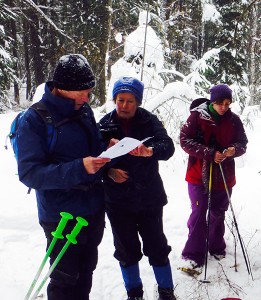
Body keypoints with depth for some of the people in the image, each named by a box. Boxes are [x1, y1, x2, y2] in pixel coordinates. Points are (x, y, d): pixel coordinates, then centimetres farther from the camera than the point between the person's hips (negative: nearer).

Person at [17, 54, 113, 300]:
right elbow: (29, 173, -21)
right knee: (66, 280, 9)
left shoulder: (84, 111, 3)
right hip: (62, 216, -6)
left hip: (94, 209, 6)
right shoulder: (35, 119, -16)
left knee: (86, 271, 21)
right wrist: (79, 168, -31)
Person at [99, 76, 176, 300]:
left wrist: (150, 151, -40)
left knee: (157, 247, 9)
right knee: (126, 250, 14)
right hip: (118, 200, 1)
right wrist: (109, 171, -18)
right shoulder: (104, 125, -2)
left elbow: (168, 146, -19)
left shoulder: (149, 121, -5)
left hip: (149, 197, -1)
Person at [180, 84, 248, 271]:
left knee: (218, 213, 16)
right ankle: (193, 255, 8)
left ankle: (217, 247, 35)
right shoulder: (197, 116, -9)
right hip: (199, 174, -3)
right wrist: (210, 153, -21)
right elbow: (185, 140, -12)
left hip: (224, 175, 3)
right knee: (198, 213, -2)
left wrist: (234, 150, -18)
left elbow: (243, 143, 7)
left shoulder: (234, 120, 0)